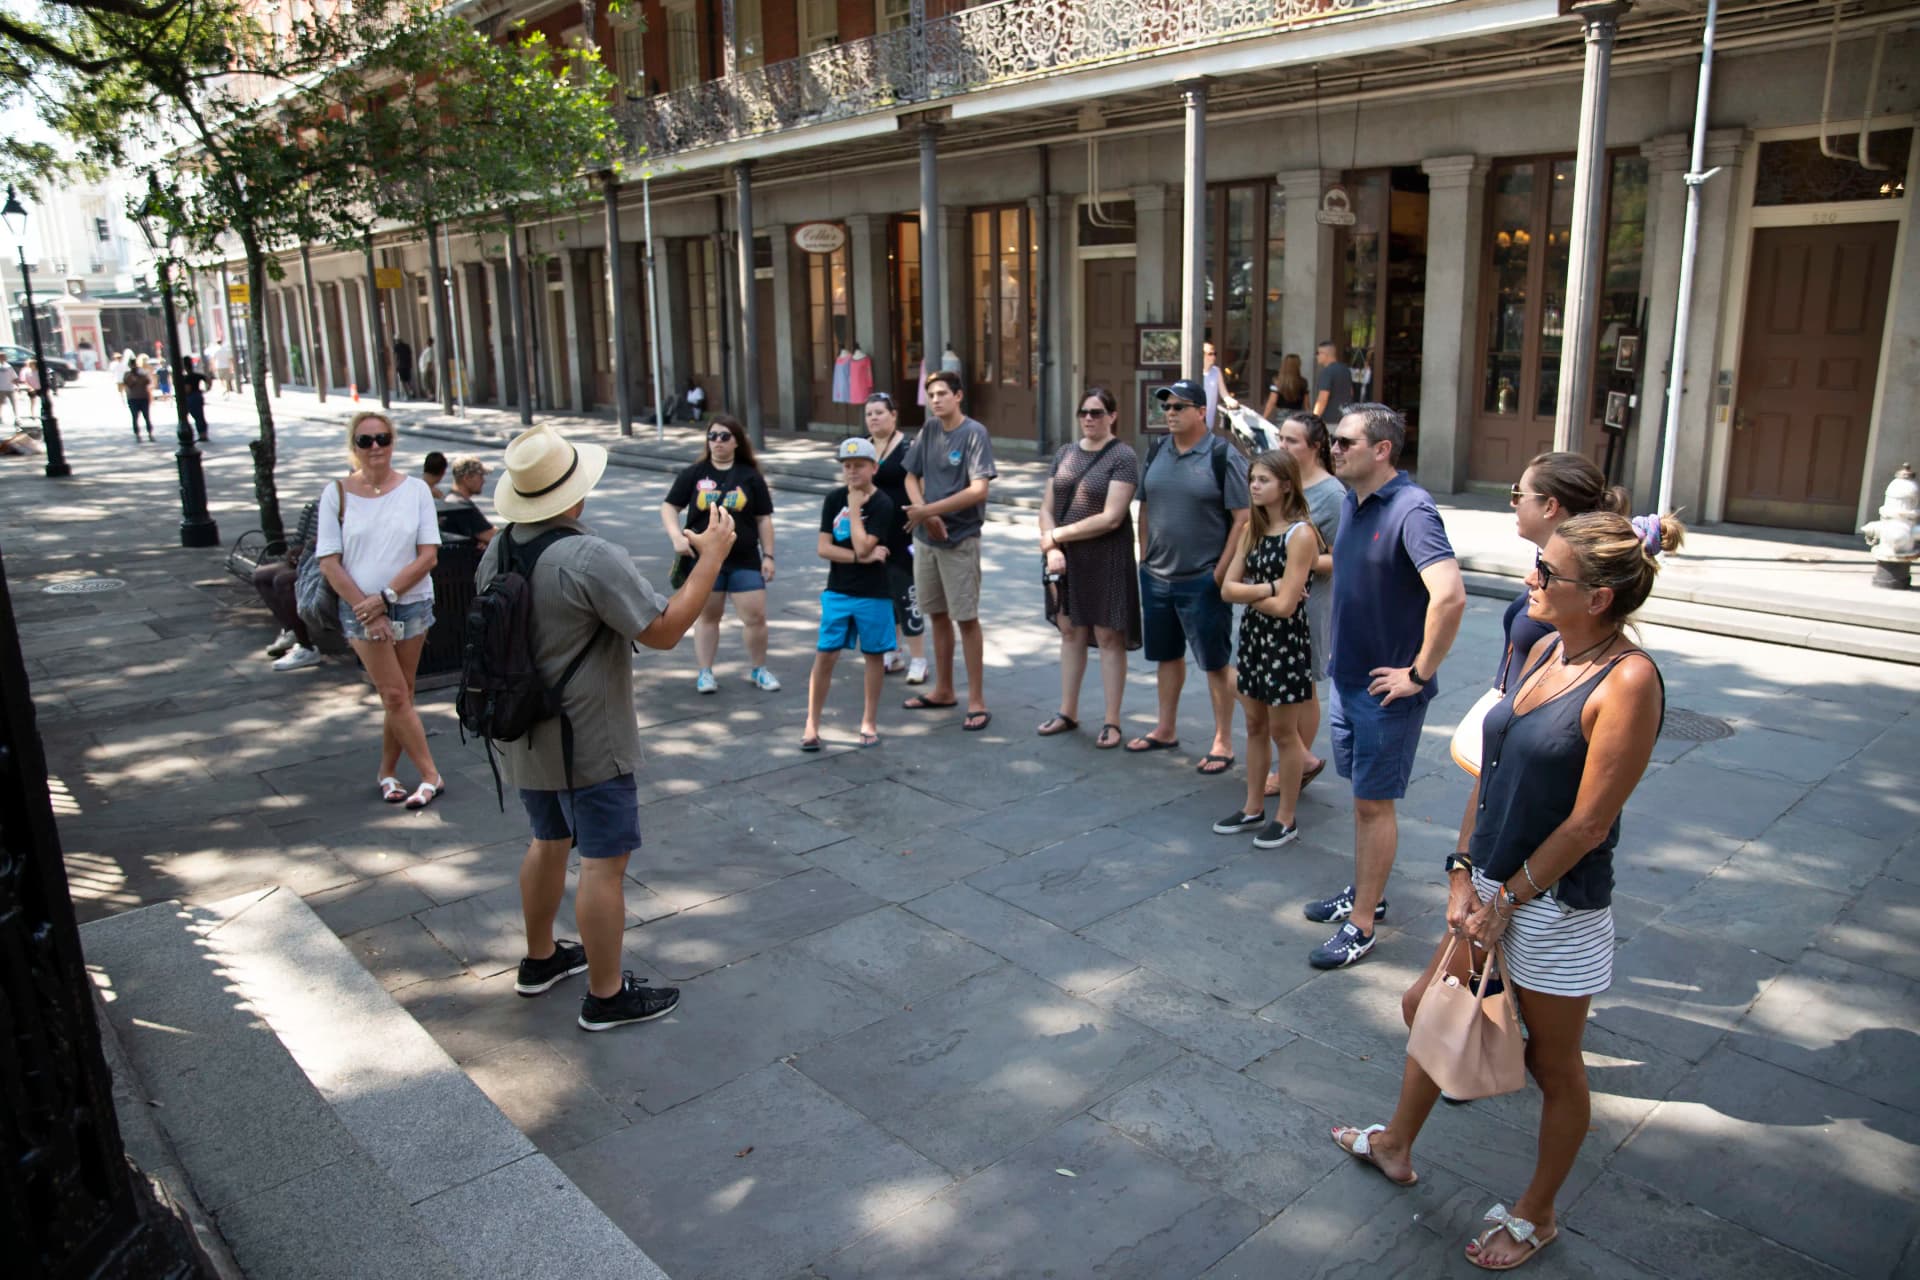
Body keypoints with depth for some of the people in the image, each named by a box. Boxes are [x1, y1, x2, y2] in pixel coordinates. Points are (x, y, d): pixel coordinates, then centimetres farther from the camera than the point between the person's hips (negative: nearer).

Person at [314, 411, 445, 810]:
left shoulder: (415, 489, -2)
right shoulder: (336, 494, -2)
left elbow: (428, 556, -6)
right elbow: (329, 563, -4)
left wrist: (386, 596, -14)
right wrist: (368, 609, -12)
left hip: (412, 606, 1)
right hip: (361, 610, -1)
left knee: (398, 697, 9)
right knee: (396, 696, -3)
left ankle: (387, 773, 25)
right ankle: (431, 776, 5)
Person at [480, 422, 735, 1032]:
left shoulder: (497, 552, 3)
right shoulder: (591, 558, -24)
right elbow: (663, 630, -22)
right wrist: (711, 556, -15)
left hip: (524, 737, 9)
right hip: (588, 744, -9)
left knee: (549, 841, 24)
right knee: (604, 861, 2)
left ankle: (540, 958, 40)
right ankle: (606, 995, 11)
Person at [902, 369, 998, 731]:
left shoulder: (974, 434, -11)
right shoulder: (929, 429, 7)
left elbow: (979, 490, -20)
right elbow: (912, 477, 10)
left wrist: (929, 510, -20)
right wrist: (923, 513, -9)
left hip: (960, 540, -6)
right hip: (925, 538, 6)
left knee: (966, 619, -3)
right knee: (937, 615, 14)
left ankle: (976, 701, 5)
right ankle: (943, 690, 27)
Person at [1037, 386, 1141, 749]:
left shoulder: (1123, 457, -9)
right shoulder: (1065, 454, 9)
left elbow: (1111, 518, -17)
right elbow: (1047, 508, 8)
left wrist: (1057, 535, -12)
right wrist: (1052, 549, -9)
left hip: (1106, 559, -5)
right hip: (1066, 558, 6)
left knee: (1108, 637, 1)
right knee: (1070, 631, 13)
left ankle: (1111, 722, 10)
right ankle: (1068, 712, 25)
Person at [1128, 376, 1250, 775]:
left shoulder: (1223, 456, -10)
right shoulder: (1157, 451, 8)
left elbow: (1243, 519, -12)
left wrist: (1221, 573, -14)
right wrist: (1145, 557, 9)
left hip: (1202, 580, -6)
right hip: (1157, 576, 6)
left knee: (1216, 663, 2)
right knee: (1167, 655, 17)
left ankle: (1222, 743, 11)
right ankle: (1166, 730, 31)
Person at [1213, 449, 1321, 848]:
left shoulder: (1300, 534, -17)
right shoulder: (1252, 530, 6)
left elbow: (1284, 606, -22)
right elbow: (1228, 589, -1)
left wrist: (1248, 592, -8)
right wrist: (1267, 588, -15)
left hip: (1286, 641, -7)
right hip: (1252, 635, 7)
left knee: (1283, 733, 5)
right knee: (1255, 727, 16)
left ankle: (1286, 818, 19)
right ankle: (1253, 808, 29)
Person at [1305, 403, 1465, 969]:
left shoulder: (1410, 509, -21)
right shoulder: (1351, 504, 6)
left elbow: (1450, 596, -34)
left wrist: (1419, 674, -24)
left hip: (1387, 688, -8)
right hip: (1347, 678, 8)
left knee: (1374, 802, 3)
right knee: (1361, 794, 19)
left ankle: (1362, 923, 15)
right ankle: (1364, 892, 36)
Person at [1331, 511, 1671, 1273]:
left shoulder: (1627, 681, -23)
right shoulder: (1545, 651, 1)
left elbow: (1587, 823, -20)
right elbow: (1494, 771, 5)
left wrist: (1505, 901, -13)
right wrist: (1463, 873, 0)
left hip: (1557, 905, -8)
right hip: (1493, 886, 8)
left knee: (1554, 1067, 14)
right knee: (1427, 1007, 21)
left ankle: (1535, 1217, 37)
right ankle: (1396, 1146, 45)